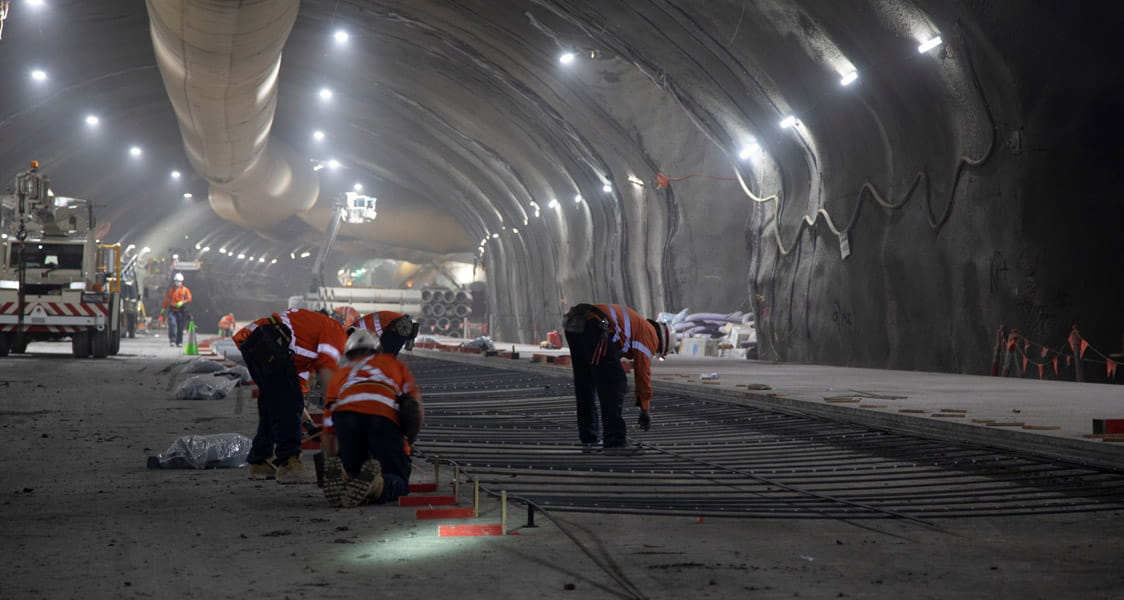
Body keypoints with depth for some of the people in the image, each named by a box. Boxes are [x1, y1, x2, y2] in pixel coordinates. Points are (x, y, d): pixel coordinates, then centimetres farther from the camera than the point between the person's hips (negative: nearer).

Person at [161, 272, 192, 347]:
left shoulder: (185, 290, 8)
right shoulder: (170, 290, 13)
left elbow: (189, 298, -2)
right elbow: (166, 301, 16)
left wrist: (182, 302, -19)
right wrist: (163, 310, 11)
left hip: (181, 311, 0)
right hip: (172, 310, 0)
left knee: (180, 327, 2)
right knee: (172, 324, -18)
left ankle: (179, 342, 13)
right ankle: (172, 340, -15)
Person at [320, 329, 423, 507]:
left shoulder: (340, 374, 38)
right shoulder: (393, 363, 36)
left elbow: (328, 433, 36)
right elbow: (417, 408, 21)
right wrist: (406, 442, 32)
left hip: (345, 414, 2)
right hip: (384, 415, -2)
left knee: (352, 472, 21)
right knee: (398, 482, 8)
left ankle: (343, 475, -15)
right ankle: (376, 484, -26)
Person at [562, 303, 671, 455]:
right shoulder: (650, 334, 14)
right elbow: (643, 373, 9)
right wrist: (645, 409, 15)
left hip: (572, 325, 9)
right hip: (595, 328, -9)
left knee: (584, 384, 19)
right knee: (613, 384, -3)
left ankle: (589, 439, 26)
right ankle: (614, 442, -4)